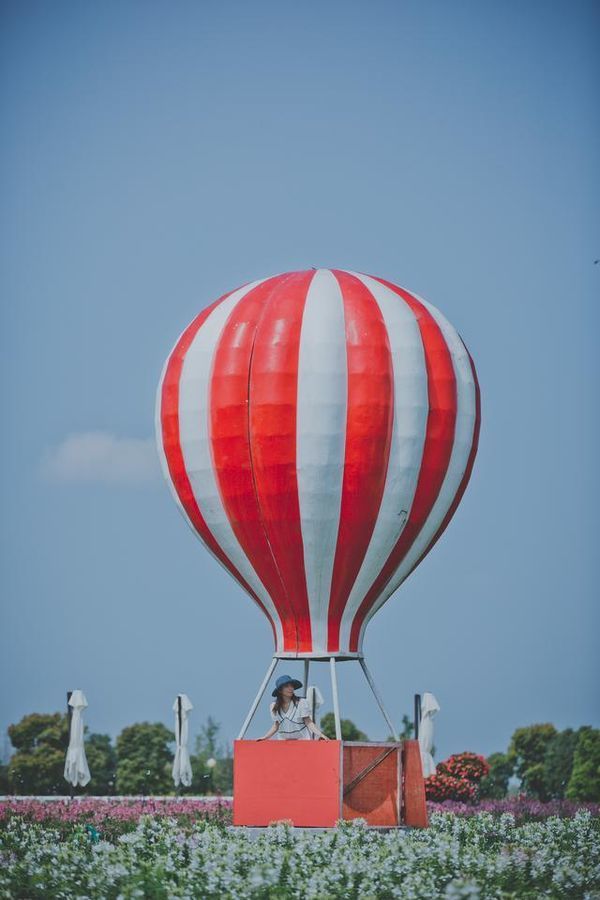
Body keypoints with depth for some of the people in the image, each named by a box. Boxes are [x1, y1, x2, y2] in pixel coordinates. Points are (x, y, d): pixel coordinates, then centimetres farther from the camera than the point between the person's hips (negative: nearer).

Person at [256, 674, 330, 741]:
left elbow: (308, 722, -3)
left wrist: (320, 734, -16)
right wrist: (265, 737, 7)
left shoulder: (301, 702, -5)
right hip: (283, 741, 3)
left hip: (302, 739, -3)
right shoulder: (274, 706, 5)